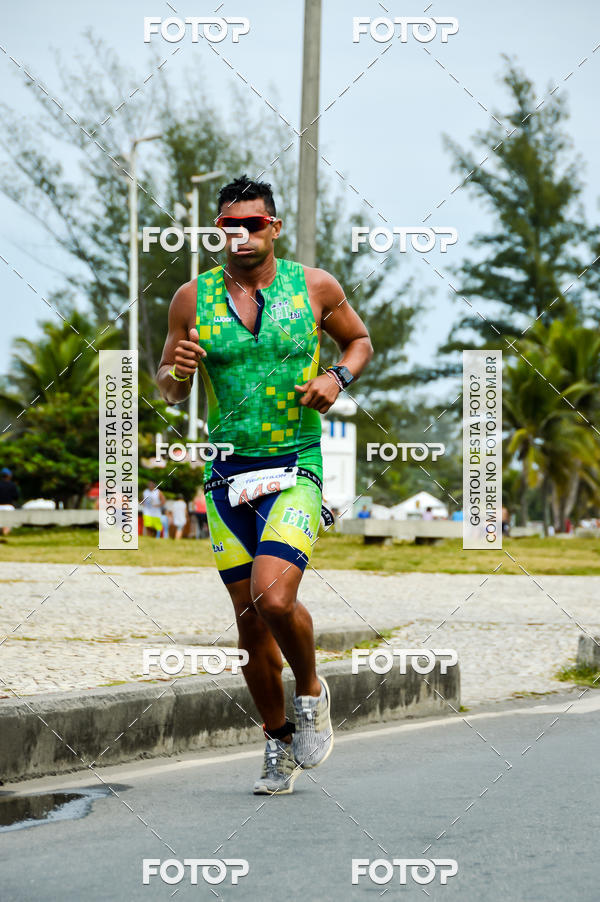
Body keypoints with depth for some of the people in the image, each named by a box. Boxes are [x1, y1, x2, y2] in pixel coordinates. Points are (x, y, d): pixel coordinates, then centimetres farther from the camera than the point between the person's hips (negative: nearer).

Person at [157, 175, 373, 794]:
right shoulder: (192, 299, 3)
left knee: (274, 598, -22)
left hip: (295, 469, -3)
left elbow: (359, 339, 17)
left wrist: (337, 377, -4)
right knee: (250, 623, 6)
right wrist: (178, 371, -14)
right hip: (227, 476, 3)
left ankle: (311, 691, 8)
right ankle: (279, 743, 24)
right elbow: (167, 390, 9)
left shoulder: (314, 287, 0)